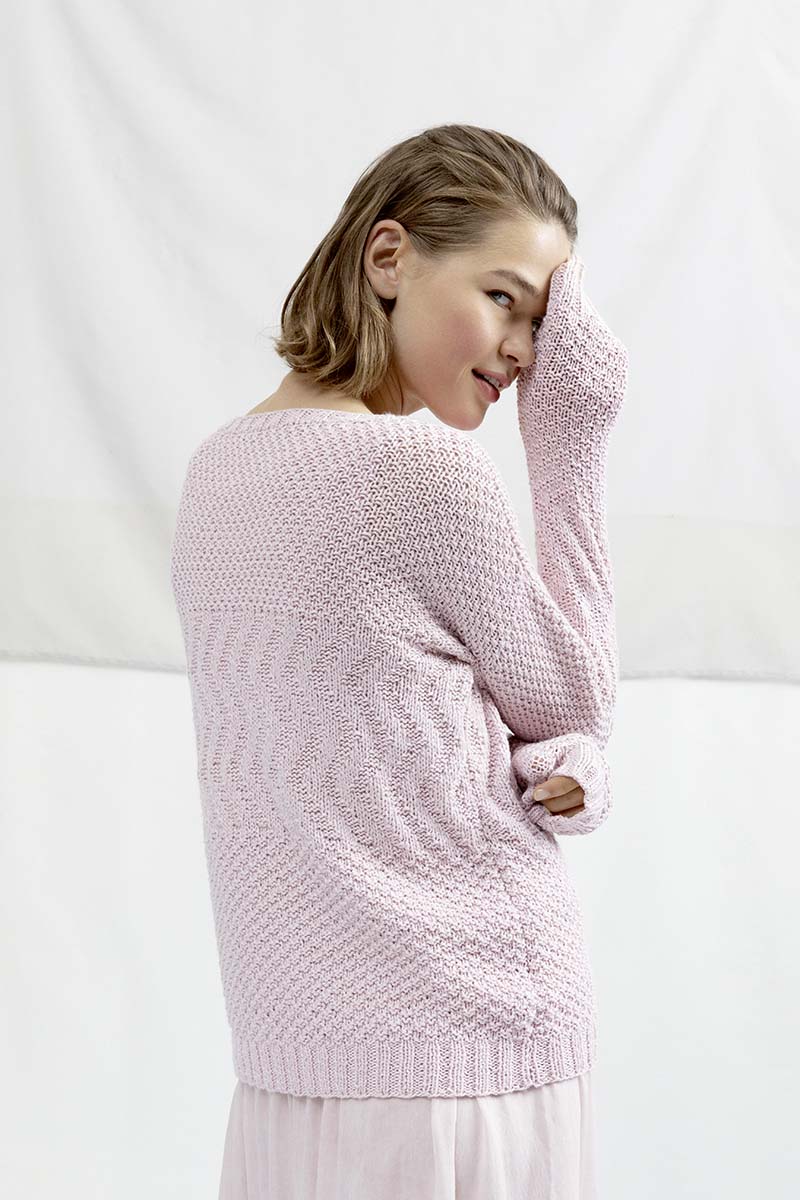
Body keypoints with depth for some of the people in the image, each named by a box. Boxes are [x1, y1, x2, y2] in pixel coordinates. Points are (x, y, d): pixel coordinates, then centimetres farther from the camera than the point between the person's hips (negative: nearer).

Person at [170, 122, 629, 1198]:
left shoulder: (219, 467, 7)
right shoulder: (425, 469, -17)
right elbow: (574, 694, -2)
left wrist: (561, 766, -3)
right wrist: (574, 447, 0)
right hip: (463, 1047, -8)